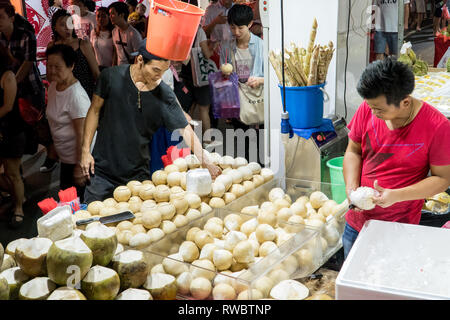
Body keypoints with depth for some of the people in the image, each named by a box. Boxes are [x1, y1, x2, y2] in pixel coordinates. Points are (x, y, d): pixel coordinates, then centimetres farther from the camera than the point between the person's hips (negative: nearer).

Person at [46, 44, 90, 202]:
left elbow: (82, 133, -25)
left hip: (77, 157, -9)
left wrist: (79, 166, -23)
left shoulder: (76, 95, -25)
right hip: (65, 156, 9)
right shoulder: (54, 86, 3)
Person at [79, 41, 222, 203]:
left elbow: (186, 130, -8)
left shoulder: (164, 95, -8)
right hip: (102, 171, 0)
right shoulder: (112, 77, -8)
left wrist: (206, 162, -19)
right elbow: (95, 110, 2)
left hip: (138, 174, 1)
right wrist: (85, 150, -1)